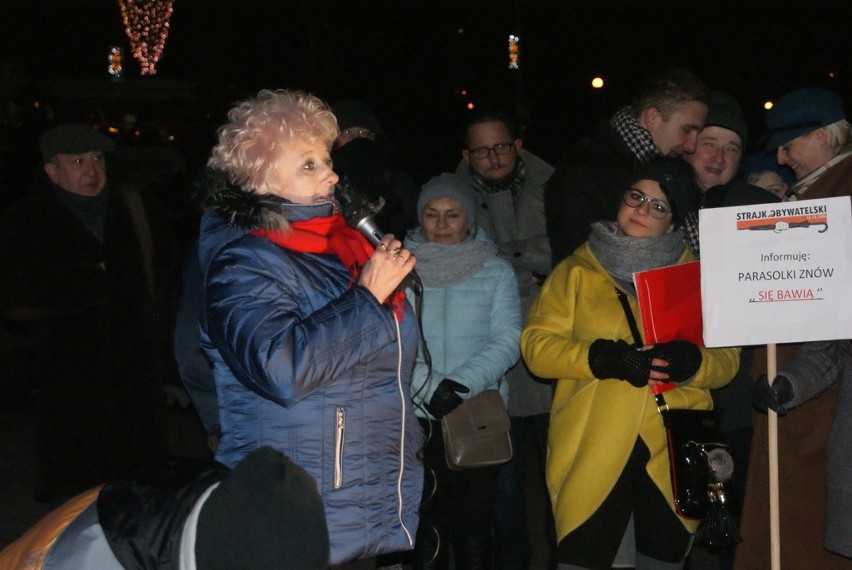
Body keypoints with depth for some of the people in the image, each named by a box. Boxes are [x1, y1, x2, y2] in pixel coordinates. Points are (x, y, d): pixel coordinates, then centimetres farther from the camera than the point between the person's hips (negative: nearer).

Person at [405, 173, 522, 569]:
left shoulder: (496, 270, 6)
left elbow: (508, 340, -4)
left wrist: (461, 384, -17)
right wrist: (427, 386, -18)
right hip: (416, 417, 0)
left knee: (474, 524, 3)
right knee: (424, 526, 2)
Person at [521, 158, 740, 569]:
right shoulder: (576, 272, 8)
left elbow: (727, 360, 8)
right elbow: (536, 344, -2)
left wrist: (693, 362, -15)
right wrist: (604, 358, -18)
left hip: (672, 456, 2)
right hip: (592, 454, -2)